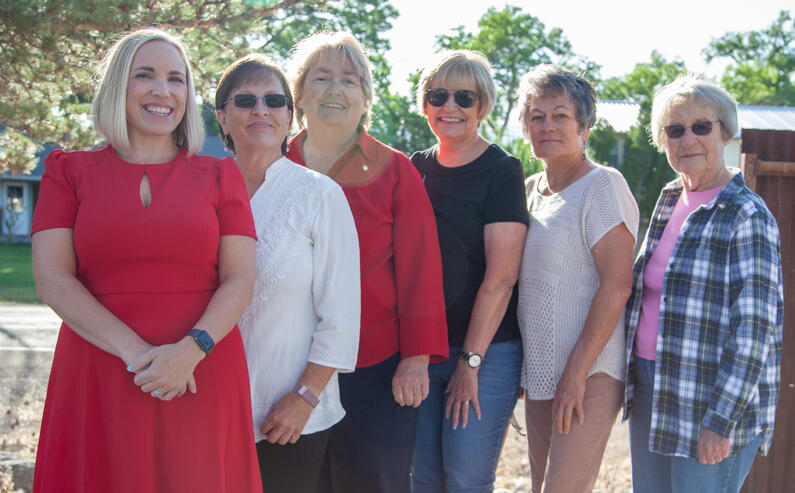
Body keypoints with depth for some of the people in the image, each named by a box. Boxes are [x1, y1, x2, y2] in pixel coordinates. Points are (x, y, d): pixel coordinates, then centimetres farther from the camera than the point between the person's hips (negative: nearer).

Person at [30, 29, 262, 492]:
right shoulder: (70, 171, 8)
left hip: (201, 381, 1)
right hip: (99, 381, 0)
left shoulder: (220, 175, 9)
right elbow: (52, 280, -3)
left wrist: (191, 349, -17)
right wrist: (135, 351, -14)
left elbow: (240, 279, 1)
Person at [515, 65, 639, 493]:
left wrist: (577, 373, -19)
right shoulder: (530, 189, 12)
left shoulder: (602, 185, -10)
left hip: (590, 374, -8)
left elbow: (617, 285, -17)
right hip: (540, 370, 8)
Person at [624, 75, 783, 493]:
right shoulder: (669, 201, 11)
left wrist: (721, 420, -20)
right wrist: (636, 382, 17)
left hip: (711, 408, -7)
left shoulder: (746, 216, -12)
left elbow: (754, 329, -17)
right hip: (651, 393, 7)